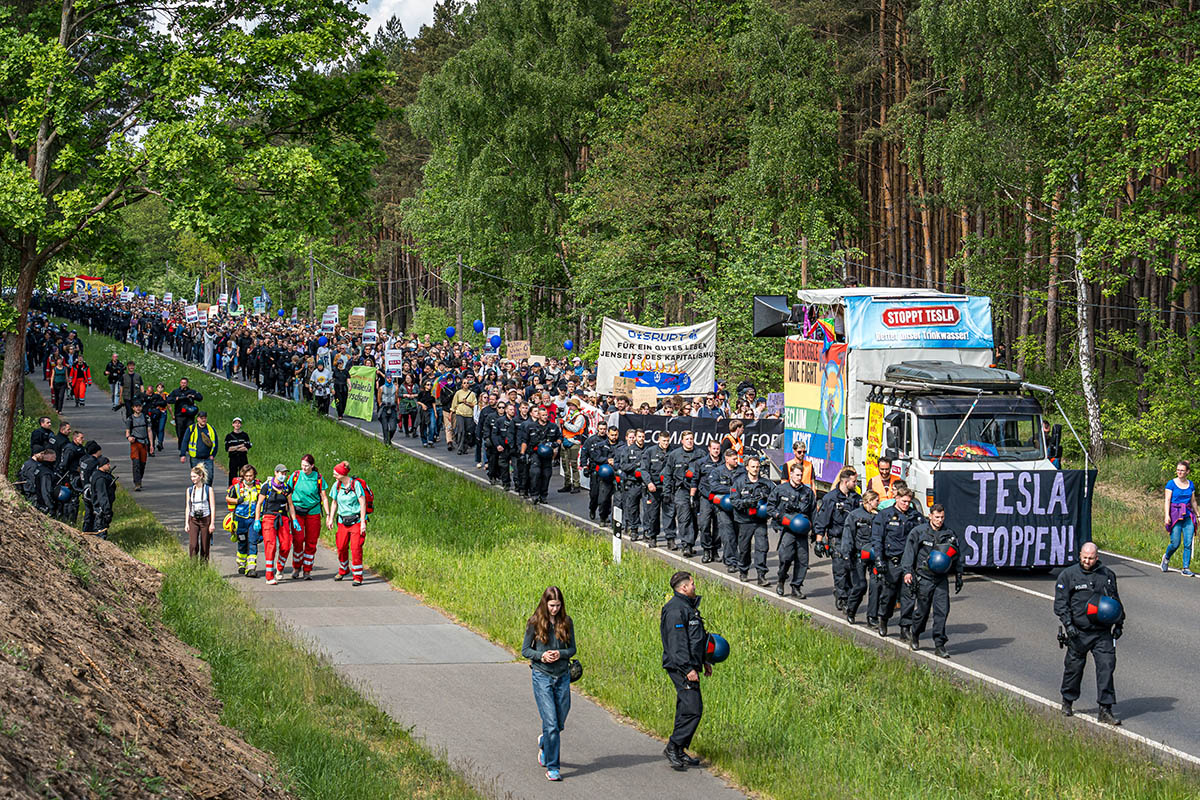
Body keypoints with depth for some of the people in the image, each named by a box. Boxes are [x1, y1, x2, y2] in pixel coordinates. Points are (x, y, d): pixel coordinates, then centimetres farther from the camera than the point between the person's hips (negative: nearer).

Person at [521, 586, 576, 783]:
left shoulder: (566, 622, 3)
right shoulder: (535, 623, -4)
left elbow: (572, 649, 8)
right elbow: (525, 650, 1)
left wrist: (561, 653, -13)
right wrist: (541, 656, -17)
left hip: (563, 676, 3)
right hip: (542, 676, -3)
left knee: (560, 723, 11)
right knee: (551, 723, -10)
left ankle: (544, 743, 45)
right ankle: (552, 767, -4)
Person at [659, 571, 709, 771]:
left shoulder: (688, 607, 18)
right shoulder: (675, 610, -16)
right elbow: (677, 643, -21)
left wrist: (704, 662, 28)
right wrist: (688, 669, -24)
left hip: (690, 666, 11)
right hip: (681, 667, -11)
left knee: (686, 709, 11)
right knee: (693, 709, -13)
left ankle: (679, 752, 16)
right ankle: (674, 747, -8)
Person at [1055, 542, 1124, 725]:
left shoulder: (1107, 575, 10)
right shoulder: (1068, 575, 1)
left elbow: (1116, 600, 21)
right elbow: (1060, 602, -2)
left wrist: (1119, 623, 16)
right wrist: (1068, 623, -13)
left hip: (1103, 632, 2)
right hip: (1079, 631, -2)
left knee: (1106, 666, -8)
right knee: (1074, 667, 8)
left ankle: (1105, 710, -6)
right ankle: (1067, 702, 31)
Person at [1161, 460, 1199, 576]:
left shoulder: (1190, 484, 11)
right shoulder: (1171, 483, -2)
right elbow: (1167, 500, -7)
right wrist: (1167, 515, -18)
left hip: (1188, 515, 4)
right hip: (1175, 514, -4)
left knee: (1188, 543, -5)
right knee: (1175, 543, -5)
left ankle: (1186, 568, -1)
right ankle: (1166, 557, 26)